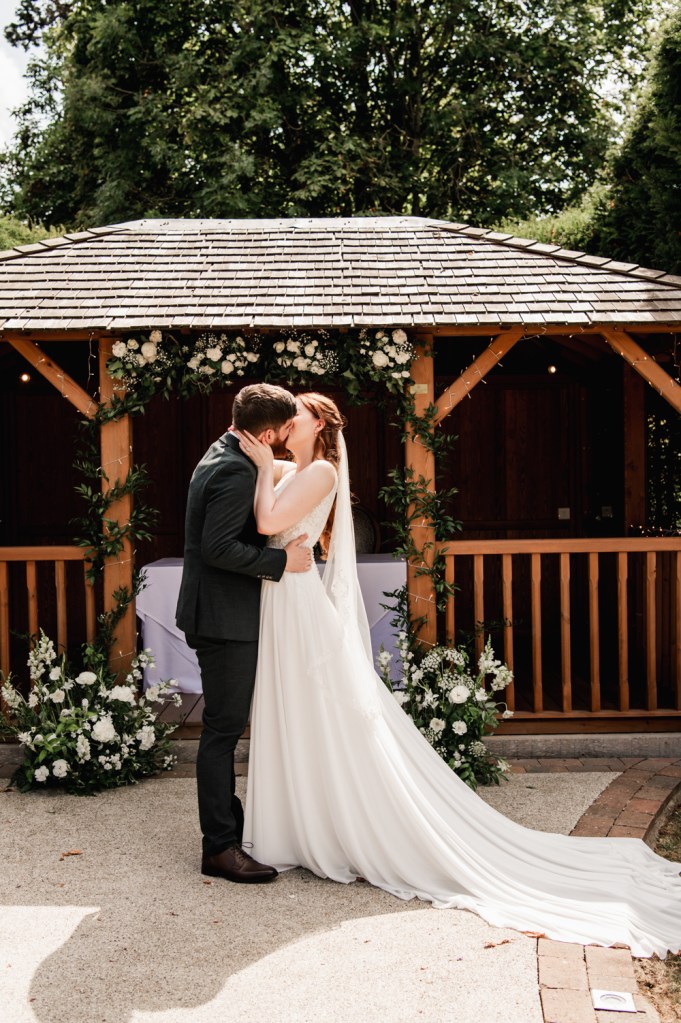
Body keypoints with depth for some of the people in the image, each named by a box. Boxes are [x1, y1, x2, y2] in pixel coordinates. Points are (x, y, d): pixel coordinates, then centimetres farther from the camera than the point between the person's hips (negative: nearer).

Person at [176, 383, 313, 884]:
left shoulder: (221, 457, 13)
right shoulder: (237, 472, -20)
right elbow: (218, 547, -26)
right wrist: (282, 560, -20)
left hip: (218, 613, 11)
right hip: (224, 618, -11)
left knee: (226, 725, 17)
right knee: (224, 728, -4)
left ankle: (228, 821, 29)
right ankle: (220, 847, 3)